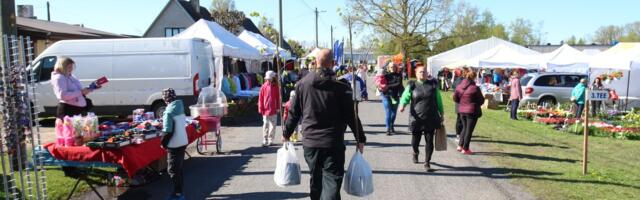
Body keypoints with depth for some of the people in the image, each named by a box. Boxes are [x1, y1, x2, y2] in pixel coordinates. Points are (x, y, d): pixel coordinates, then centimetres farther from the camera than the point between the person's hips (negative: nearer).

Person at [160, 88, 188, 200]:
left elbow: (168, 131, -20)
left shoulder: (169, 112, -19)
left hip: (174, 145, -8)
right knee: (178, 169, 16)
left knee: (172, 170, 2)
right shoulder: (180, 107, 6)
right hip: (183, 142, 8)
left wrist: (163, 143, -7)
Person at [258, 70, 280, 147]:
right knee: (265, 125, 2)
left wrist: (278, 107, 4)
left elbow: (278, 97, 7)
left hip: (274, 110, 2)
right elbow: (260, 98, 0)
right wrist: (260, 109, -2)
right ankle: (265, 141, 9)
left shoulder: (275, 86, 3)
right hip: (266, 110, -2)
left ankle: (270, 140, 16)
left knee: (273, 126, 6)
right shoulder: (263, 87, -2)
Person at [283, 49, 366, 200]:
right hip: (333, 143, -4)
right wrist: (360, 138, 3)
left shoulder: (303, 84, 1)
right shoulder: (340, 86, -9)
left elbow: (294, 112, 7)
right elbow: (351, 115, -6)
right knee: (332, 179, -2)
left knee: (316, 179, 20)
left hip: (310, 142, 4)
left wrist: (286, 133, 20)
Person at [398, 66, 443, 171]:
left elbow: (438, 100, 14)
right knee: (415, 140, 9)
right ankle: (415, 152, 44)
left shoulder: (433, 84, 7)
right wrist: (402, 105, -27)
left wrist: (441, 112, 15)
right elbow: (405, 97, -6)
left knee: (429, 141, 0)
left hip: (431, 118, 1)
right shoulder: (412, 86, 2)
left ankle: (427, 162, 13)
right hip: (416, 118, -1)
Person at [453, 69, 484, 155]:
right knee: (469, 129, 5)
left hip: (461, 110, 5)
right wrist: (476, 104, 13)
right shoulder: (475, 88, -16)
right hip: (472, 111, -5)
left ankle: (460, 145, 18)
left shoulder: (459, 86, -1)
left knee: (464, 128, 21)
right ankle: (465, 149, 10)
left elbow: (455, 98, 7)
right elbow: (481, 100, -7)